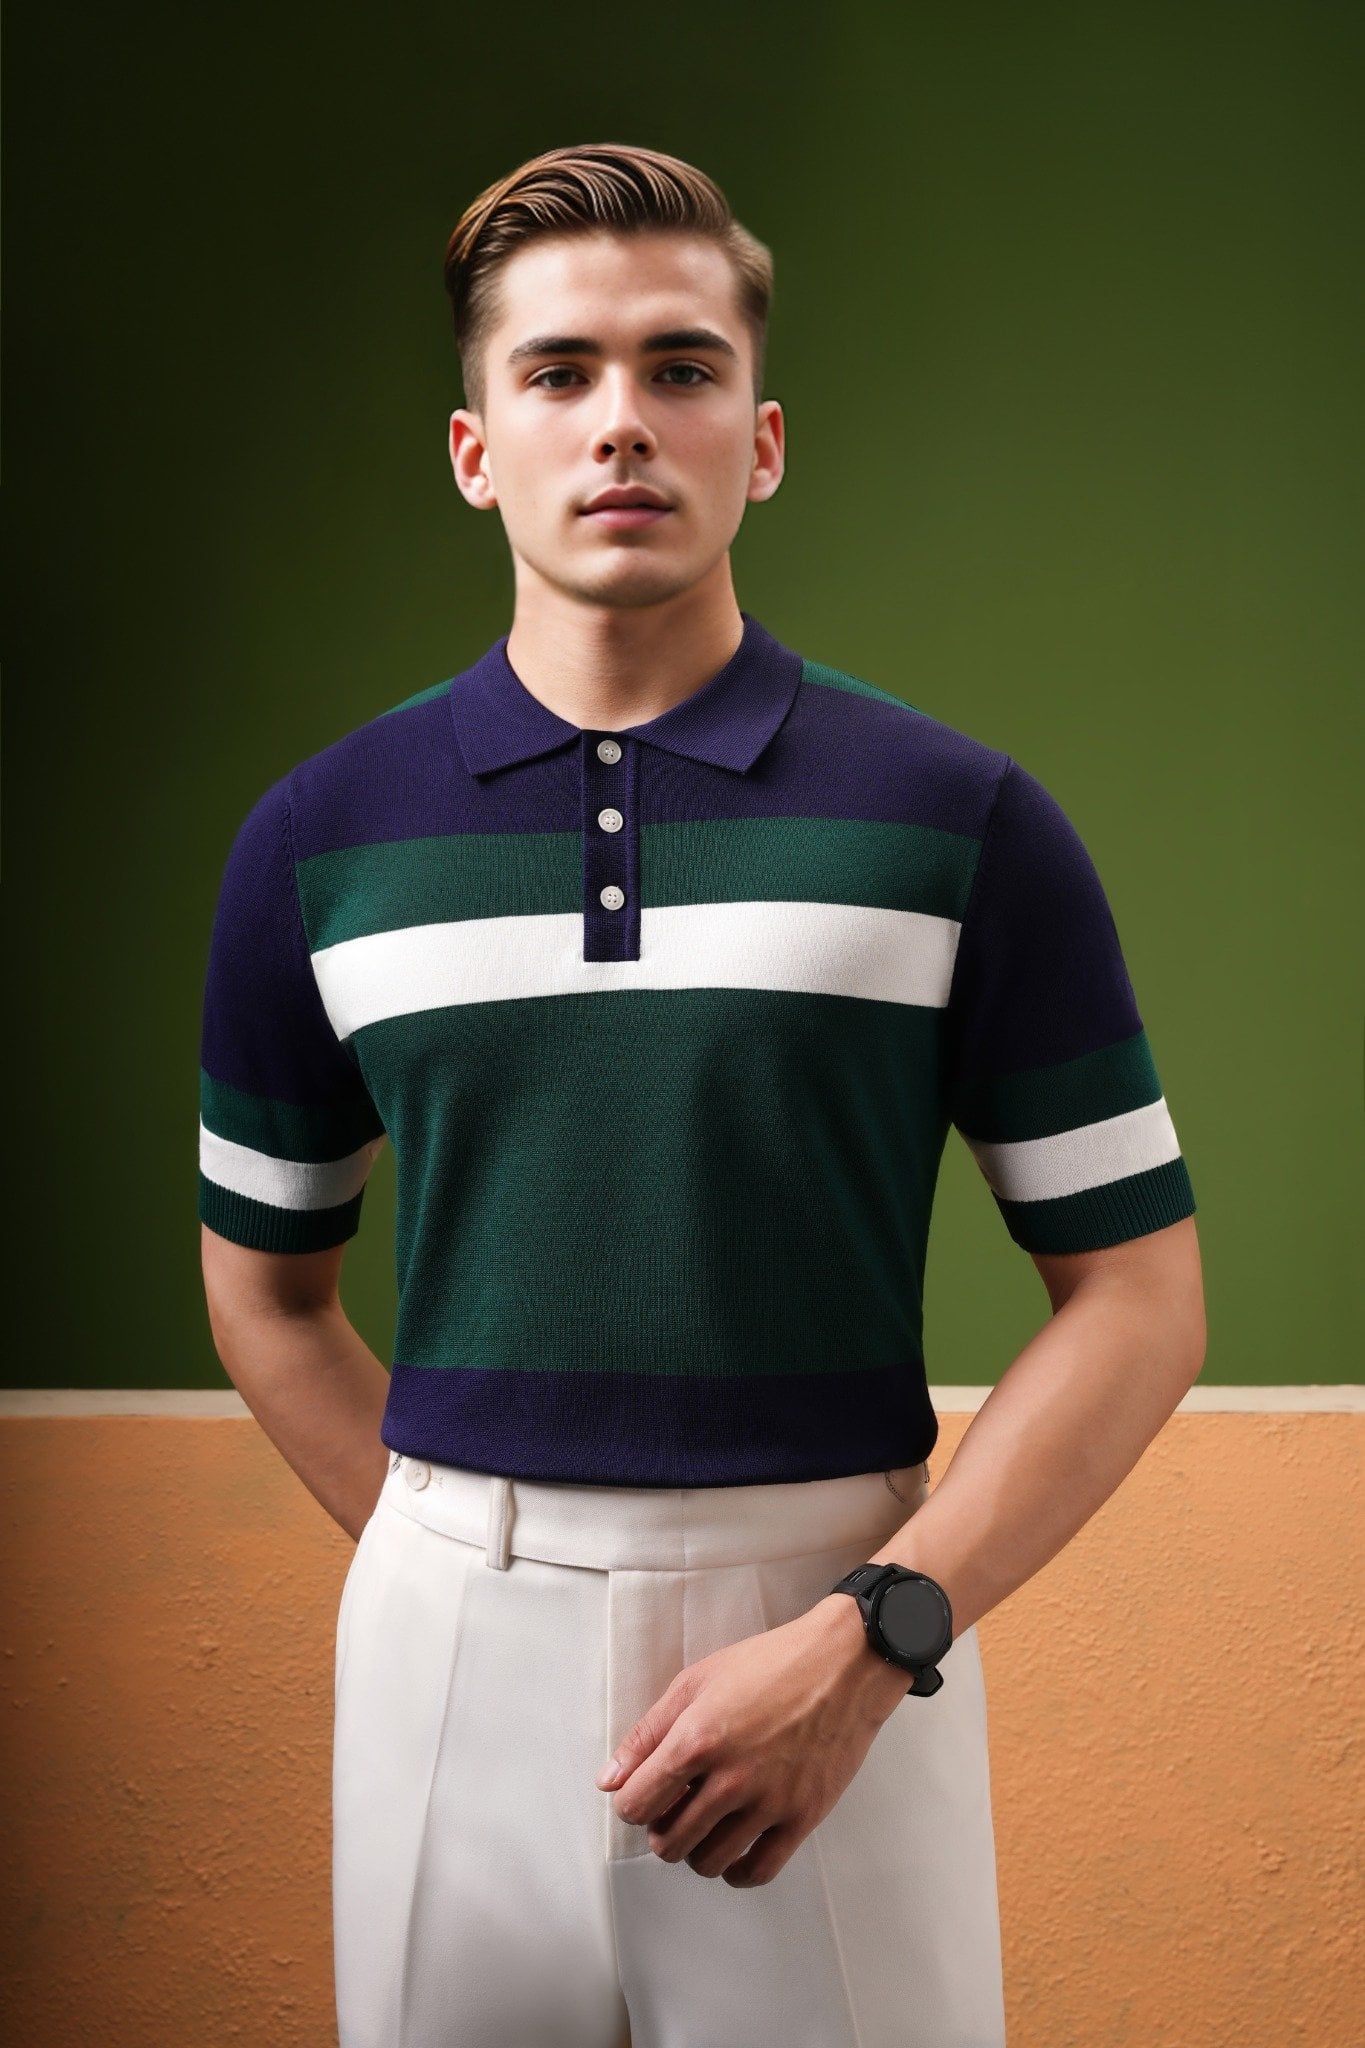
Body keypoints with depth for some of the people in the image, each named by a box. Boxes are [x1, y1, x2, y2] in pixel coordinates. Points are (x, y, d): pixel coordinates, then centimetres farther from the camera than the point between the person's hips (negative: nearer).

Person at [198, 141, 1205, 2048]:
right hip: (453, 1652, 2)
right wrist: (471, 1578, 5)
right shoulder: (321, 835, 2)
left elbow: (1139, 1294, -3)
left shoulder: (961, 819, -4)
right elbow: (265, 1284, 12)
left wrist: (868, 1638, -13)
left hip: (840, 1627, -1)